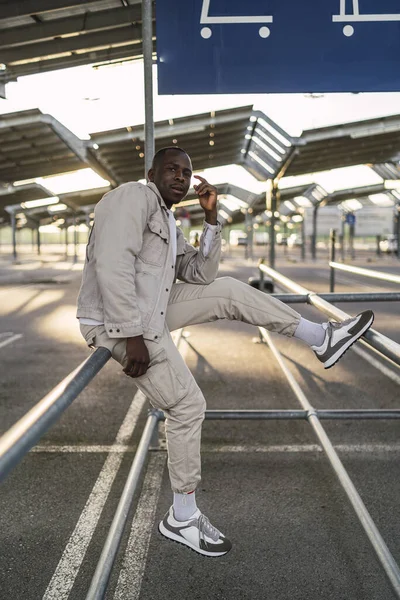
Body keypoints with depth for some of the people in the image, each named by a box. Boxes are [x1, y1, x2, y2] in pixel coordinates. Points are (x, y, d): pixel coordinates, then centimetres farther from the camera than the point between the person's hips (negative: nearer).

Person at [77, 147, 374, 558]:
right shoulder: (134, 197, -12)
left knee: (230, 292, 7)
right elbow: (113, 265, -24)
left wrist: (211, 219, 5)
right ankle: (182, 519, 10)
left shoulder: (169, 224, 17)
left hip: (152, 313, 9)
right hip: (120, 324, -9)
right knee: (187, 406, -7)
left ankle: (321, 340, 12)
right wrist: (133, 336, -26)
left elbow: (201, 275, 13)